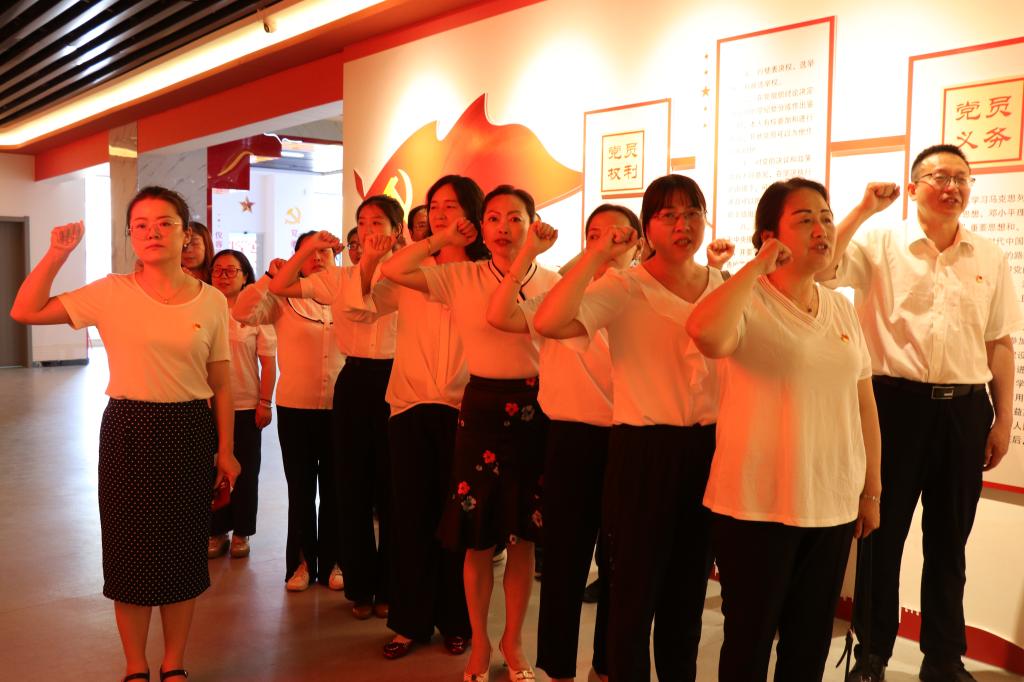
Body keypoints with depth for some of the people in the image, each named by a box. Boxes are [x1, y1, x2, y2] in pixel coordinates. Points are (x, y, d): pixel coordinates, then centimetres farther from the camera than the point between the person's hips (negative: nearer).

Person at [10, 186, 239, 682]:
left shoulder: (211, 301, -1)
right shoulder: (111, 293, -3)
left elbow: (221, 384, 3)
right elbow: (25, 311, -4)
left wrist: (225, 449, 2)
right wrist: (58, 253, -10)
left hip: (189, 430, 1)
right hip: (127, 429, 0)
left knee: (183, 548, 9)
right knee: (130, 547, 7)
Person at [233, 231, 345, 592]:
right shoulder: (283, 299, 0)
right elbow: (242, 313, -12)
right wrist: (270, 276, -16)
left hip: (339, 407, 1)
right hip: (295, 408, -1)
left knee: (334, 489, 11)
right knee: (301, 489, 11)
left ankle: (332, 561, 24)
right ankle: (303, 561, 25)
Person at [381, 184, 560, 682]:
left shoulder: (552, 282, 3)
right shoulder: (461, 277, -2)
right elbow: (393, 271, -13)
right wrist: (445, 239, -5)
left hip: (536, 409, 1)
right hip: (482, 407, -1)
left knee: (524, 535, 10)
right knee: (478, 537, 7)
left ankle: (512, 641, 29)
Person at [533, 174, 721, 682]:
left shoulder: (725, 287, 5)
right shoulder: (622, 288, -10)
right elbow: (548, 323, -27)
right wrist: (597, 255, -25)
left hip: (709, 449, 5)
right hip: (644, 450, -4)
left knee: (689, 588, 17)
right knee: (636, 589, 5)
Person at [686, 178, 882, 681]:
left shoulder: (842, 309, 8)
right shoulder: (746, 301, -10)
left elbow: (864, 405, 14)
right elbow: (707, 336, -35)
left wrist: (871, 491, 14)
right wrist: (756, 267, -23)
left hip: (833, 506, 6)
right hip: (757, 506, -5)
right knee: (749, 639, 9)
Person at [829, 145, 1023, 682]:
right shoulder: (880, 246, -1)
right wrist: (864, 210, -15)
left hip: (964, 408, 3)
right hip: (896, 402, -3)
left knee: (949, 539, 14)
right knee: (883, 532, 8)